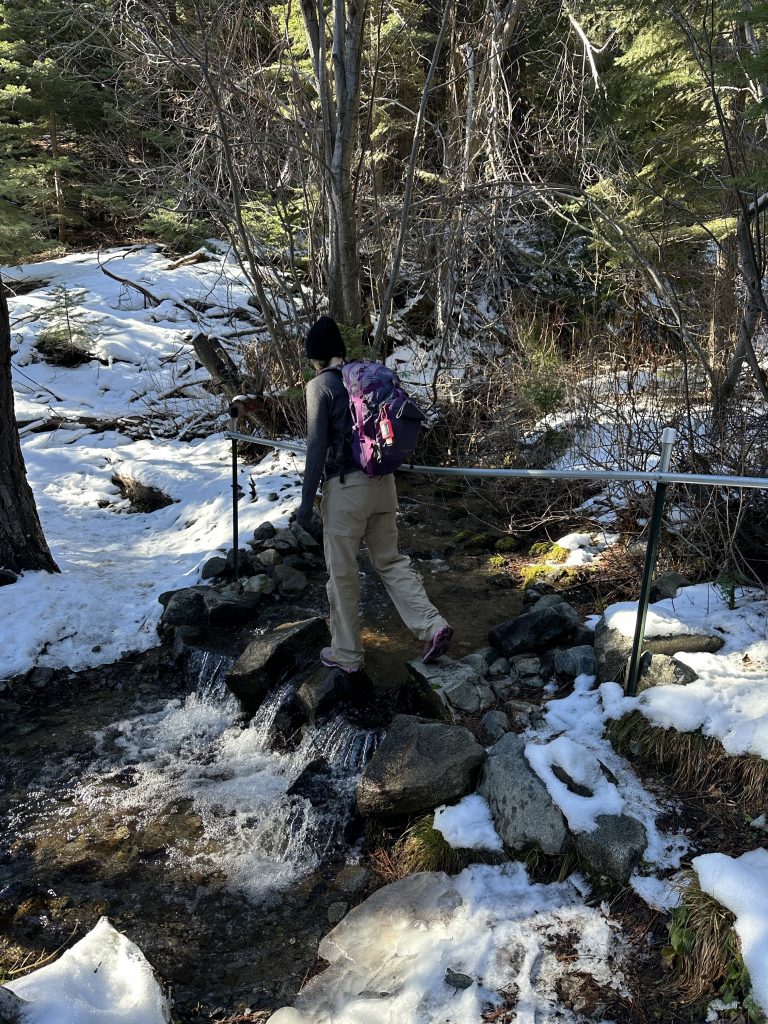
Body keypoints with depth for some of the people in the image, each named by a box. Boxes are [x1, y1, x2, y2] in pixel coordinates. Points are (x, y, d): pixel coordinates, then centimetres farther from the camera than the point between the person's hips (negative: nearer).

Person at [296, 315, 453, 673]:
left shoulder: (320, 385, -8)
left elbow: (317, 446, -12)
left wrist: (306, 503, -8)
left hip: (346, 486, -6)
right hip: (383, 482, 6)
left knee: (342, 573, 7)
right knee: (389, 560, 17)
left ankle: (347, 654, 20)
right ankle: (432, 625, 3)